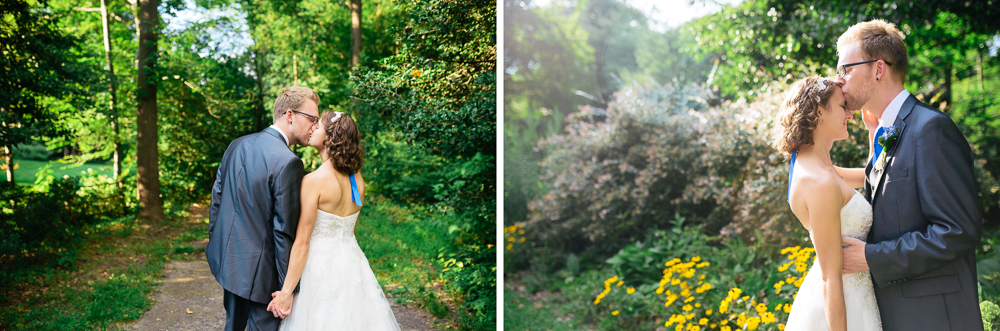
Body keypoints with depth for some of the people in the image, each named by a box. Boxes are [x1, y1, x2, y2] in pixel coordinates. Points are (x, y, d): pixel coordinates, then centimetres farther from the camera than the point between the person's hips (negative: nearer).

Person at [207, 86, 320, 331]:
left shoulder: (236, 145, 3)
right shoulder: (287, 162, -22)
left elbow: (217, 198, 11)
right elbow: (284, 230, -21)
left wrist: (216, 240, 23)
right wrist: (288, 287, -15)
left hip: (228, 257, 8)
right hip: (260, 269, -8)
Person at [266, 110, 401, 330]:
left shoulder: (314, 181, -17)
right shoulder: (357, 180, 2)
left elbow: (302, 243, -16)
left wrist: (286, 291, -12)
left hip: (322, 267, -6)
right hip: (352, 261, 6)